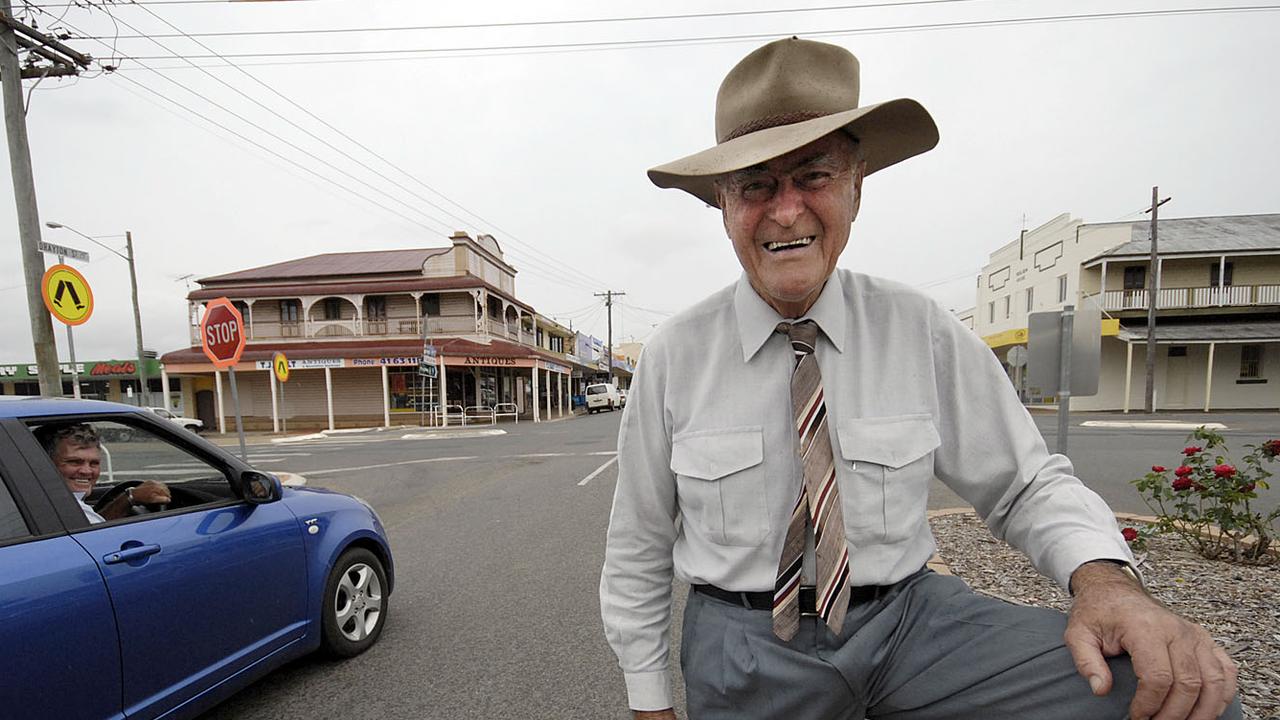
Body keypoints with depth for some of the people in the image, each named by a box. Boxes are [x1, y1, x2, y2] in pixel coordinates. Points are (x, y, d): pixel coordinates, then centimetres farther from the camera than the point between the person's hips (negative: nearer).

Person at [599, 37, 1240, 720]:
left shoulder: (922, 331, -8)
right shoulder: (674, 353, -11)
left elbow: (1028, 484, 1)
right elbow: (637, 545, -2)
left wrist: (1104, 577, -21)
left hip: (907, 619, 1)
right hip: (743, 647, 1)